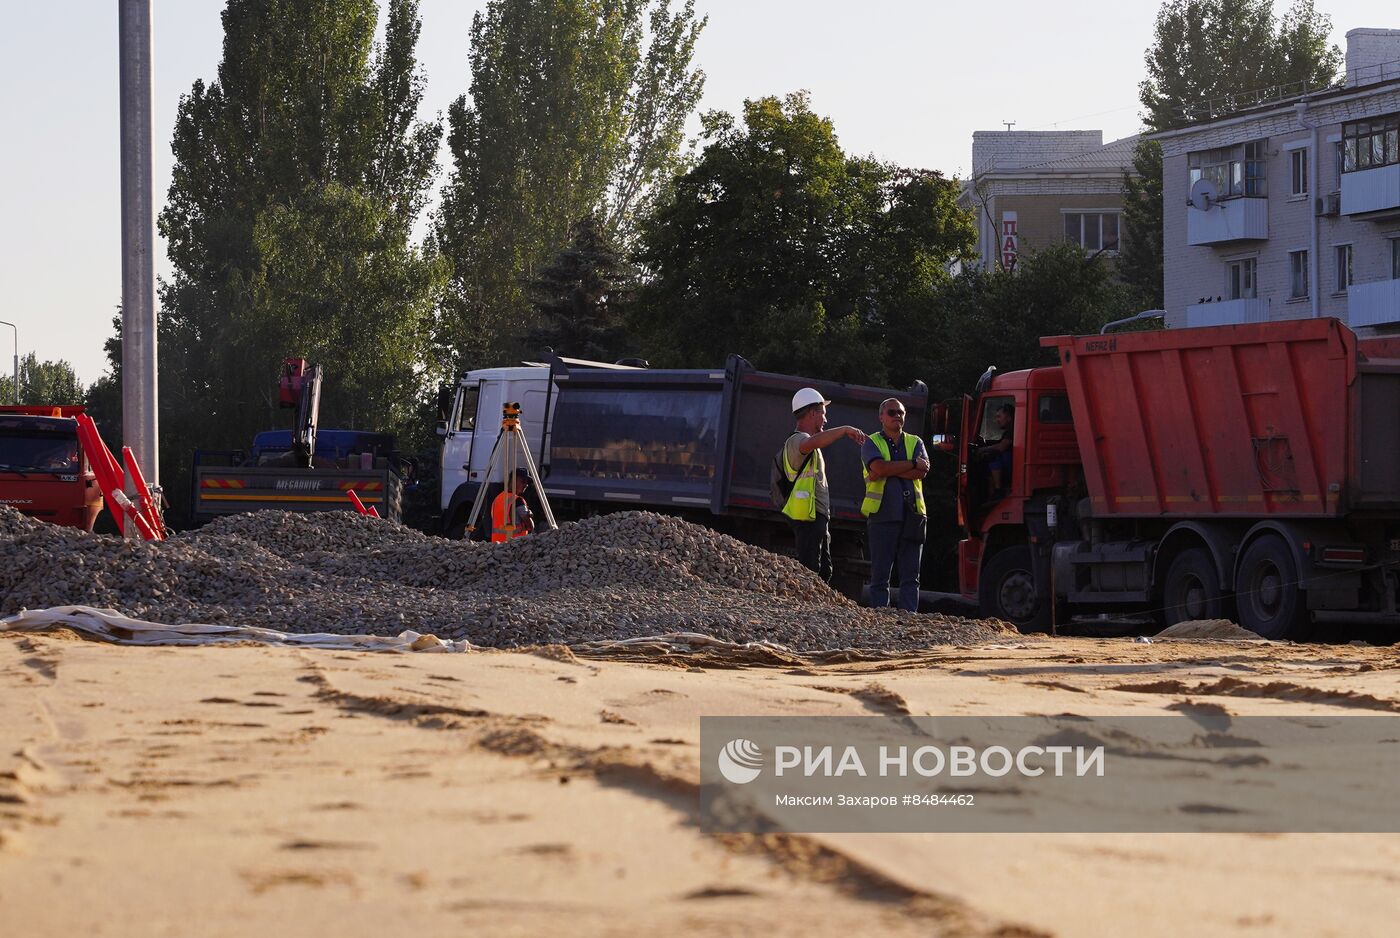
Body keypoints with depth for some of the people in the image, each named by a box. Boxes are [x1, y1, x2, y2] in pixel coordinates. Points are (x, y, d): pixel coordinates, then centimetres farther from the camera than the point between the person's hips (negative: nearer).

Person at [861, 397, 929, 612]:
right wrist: (912, 463, -6)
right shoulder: (872, 443, 7)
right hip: (882, 515, -3)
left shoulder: (915, 443, 16)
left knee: (910, 576, 0)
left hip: (912, 516, 3)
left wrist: (890, 471, -9)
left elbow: (922, 471, -3)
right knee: (880, 575, -2)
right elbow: (879, 467, -13)